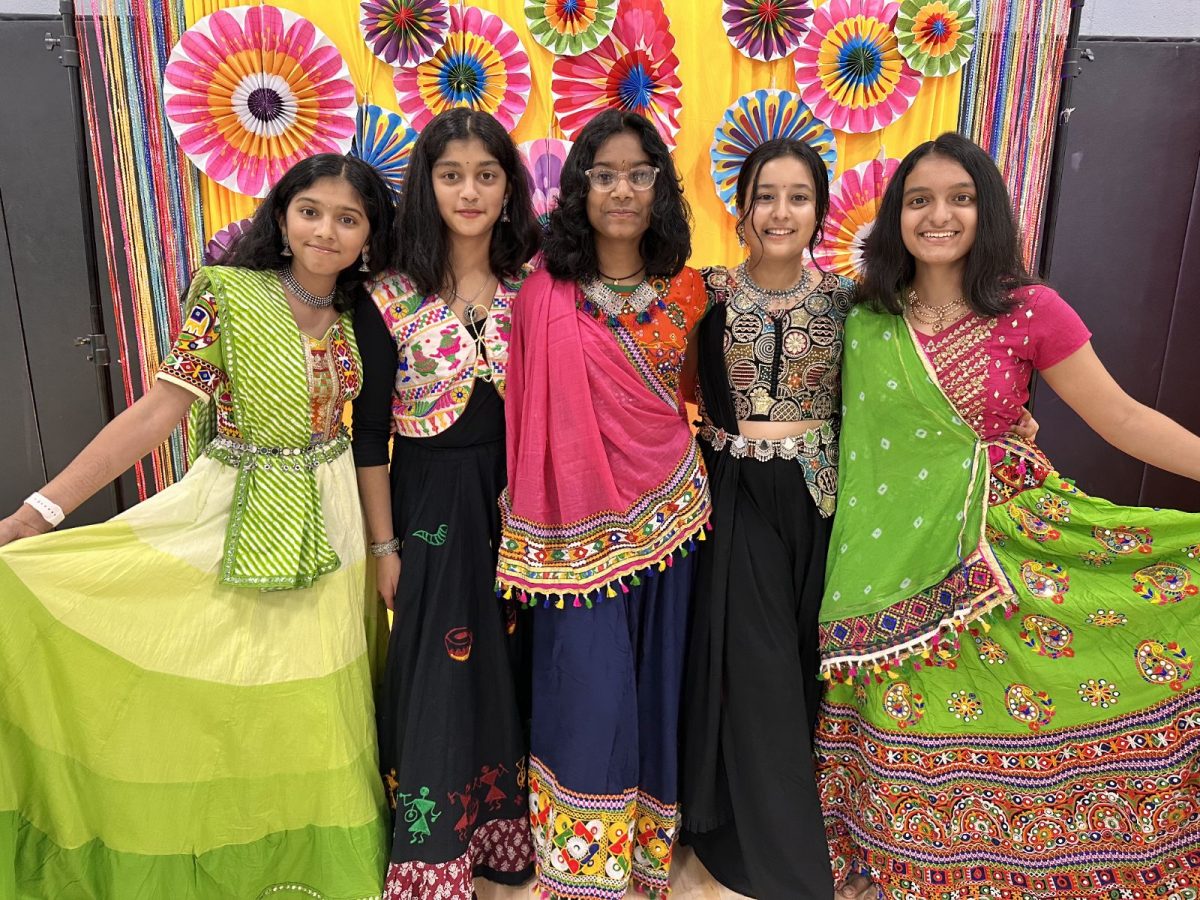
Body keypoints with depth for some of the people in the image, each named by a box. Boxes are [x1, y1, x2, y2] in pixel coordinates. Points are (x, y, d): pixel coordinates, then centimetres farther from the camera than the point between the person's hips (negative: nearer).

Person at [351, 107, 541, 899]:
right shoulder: (390, 301, -7)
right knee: (440, 678, 6)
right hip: (433, 506, -2)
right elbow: (370, 433, -4)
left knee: (516, 668, 14)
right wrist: (384, 544, -4)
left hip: (519, 502, 3)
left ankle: (508, 826, 36)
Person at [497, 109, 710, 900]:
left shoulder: (686, 290, 4)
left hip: (668, 510, 3)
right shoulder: (545, 295, -6)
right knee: (590, 687, -1)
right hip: (580, 520, -3)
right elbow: (532, 414, -4)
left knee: (657, 678, 13)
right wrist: (533, 520, -3)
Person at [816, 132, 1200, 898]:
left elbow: (1121, 417, -5)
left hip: (1001, 546, -1)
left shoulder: (1030, 310, -7)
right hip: (898, 555, 2)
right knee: (908, 721, 13)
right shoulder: (866, 317, 0)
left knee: (998, 713, 10)